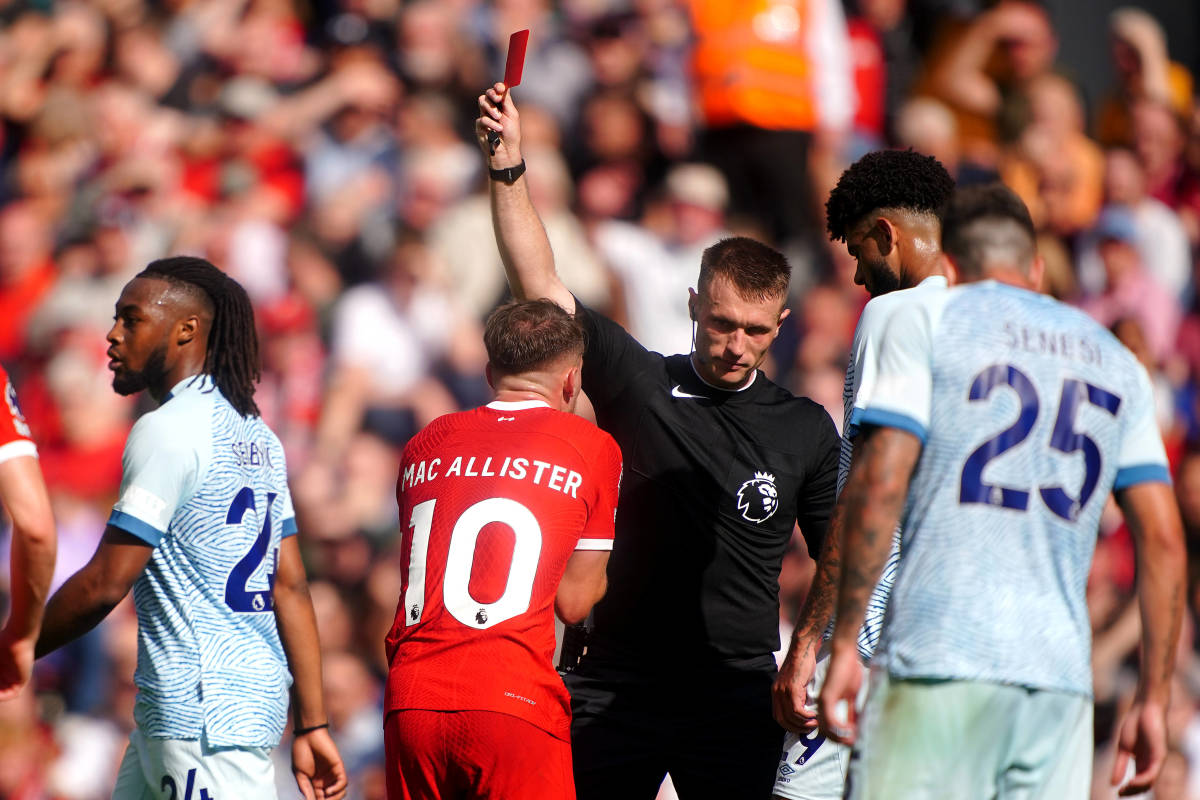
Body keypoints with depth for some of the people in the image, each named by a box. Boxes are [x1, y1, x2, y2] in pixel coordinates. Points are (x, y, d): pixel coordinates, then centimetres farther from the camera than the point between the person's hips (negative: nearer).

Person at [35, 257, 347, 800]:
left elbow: (105, 585, -15)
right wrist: (311, 725, 14)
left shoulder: (167, 430, -12)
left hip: (205, 716, -9)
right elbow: (290, 586, 14)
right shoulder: (255, 435, 15)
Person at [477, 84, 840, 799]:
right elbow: (542, 287, 1)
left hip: (737, 692, 0)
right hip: (617, 685, 0)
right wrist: (509, 164, -9)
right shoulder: (641, 384, 6)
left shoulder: (805, 430, 9)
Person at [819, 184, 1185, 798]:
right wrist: (1154, 698, 16)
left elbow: (881, 481, -6)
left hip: (939, 656, -4)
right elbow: (1163, 539, 14)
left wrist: (843, 642, -4)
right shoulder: (1116, 361, 20)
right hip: (1061, 669, 4)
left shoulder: (926, 318, 7)